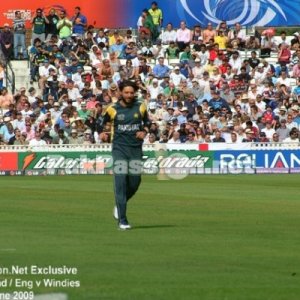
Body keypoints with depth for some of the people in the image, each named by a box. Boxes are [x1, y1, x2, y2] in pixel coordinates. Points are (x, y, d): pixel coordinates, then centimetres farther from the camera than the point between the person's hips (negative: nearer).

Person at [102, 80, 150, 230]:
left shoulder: (140, 107, 3)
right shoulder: (113, 109, -2)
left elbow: (147, 121, 19)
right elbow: (103, 123, 14)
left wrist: (144, 131, 0)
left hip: (136, 148, 3)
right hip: (119, 148, -3)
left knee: (135, 181, 2)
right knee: (120, 181, -12)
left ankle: (119, 205, 33)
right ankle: (122, 220, -11)